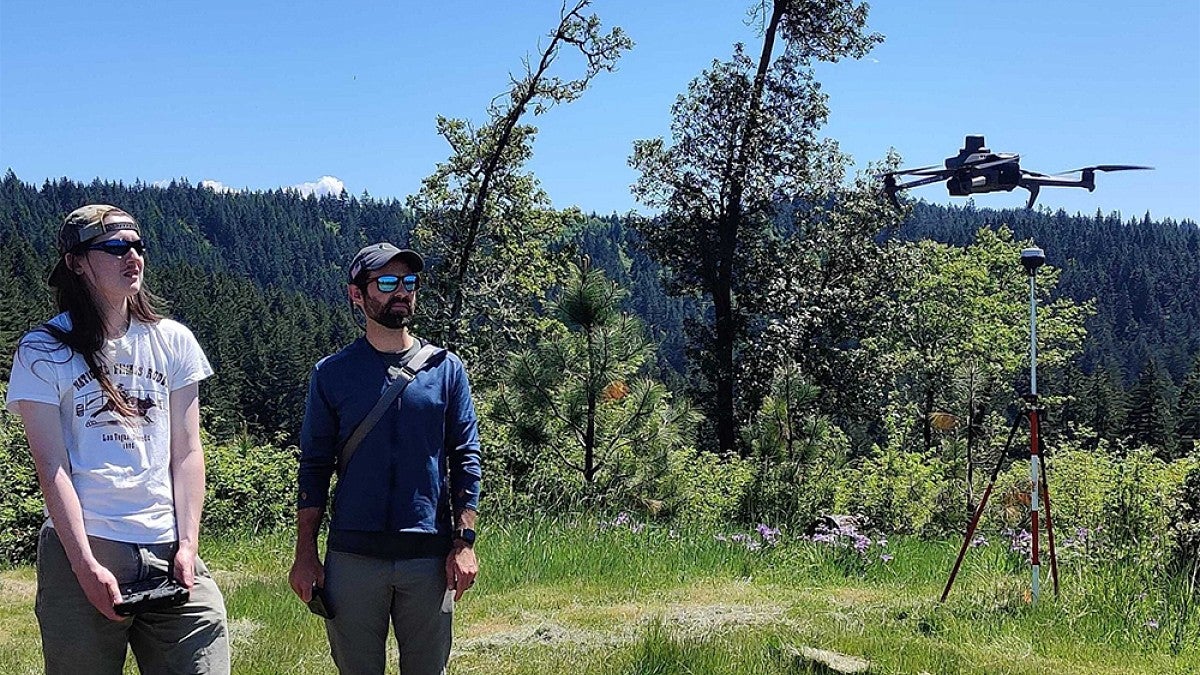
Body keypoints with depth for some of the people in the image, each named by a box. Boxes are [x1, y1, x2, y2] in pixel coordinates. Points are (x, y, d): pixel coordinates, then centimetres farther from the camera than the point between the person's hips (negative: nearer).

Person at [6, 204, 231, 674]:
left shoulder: (172, 341, 10)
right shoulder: (43, 351, 1)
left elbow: (187, 451, 7)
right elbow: (52, 469, -5)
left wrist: (187, 546, -3)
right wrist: (86, 566, -12)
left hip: (168, 548, 3)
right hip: (81, 549, -2)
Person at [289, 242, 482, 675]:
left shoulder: (446, 369, 6)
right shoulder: (332, 373, 5)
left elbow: (466, 458, 5)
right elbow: (314, 466, 6)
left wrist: (465, 542, -3)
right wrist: (305, 553, 0)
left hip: (429, 556, 1)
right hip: (353, 555, 0)